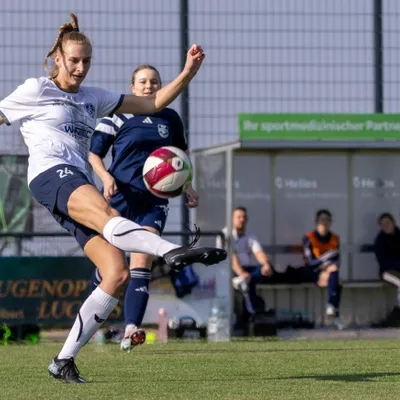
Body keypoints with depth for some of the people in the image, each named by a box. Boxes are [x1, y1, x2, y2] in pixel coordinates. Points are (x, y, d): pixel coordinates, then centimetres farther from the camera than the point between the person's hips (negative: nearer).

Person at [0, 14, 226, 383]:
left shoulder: (93, 98, 25)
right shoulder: (35, 91, 10)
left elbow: (154, 103, 22)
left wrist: (188, 73, 10)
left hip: (81, 186, 7)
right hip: (51, 174, -7)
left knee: (118, 274, -11)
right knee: (106, 215, -38)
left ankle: (64, 361, -7)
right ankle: (174, 251, -69)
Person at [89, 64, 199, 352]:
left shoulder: (170, 118, 10)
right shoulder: (118, 117, 0)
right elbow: (93, 153, -1)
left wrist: (188, 187, 13)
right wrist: (106, 177, -19)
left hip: (154, 201, 2)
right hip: (119, 196, -1)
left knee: (142, 263, -15)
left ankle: (131, 329, -24)